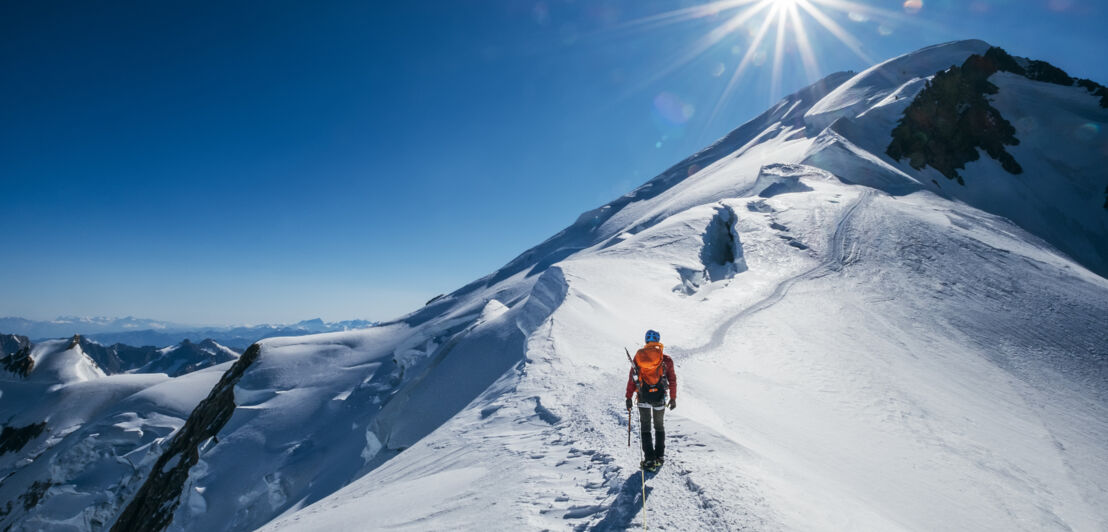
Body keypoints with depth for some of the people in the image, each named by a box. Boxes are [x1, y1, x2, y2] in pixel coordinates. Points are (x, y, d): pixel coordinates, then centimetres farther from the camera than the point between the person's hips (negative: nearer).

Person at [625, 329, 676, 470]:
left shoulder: (638, 357, 0)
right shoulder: (666, 359, -2)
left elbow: (631, 378, 0)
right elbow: (672, 380, 1)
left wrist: (629, 397, 5)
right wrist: (673, 398, 11)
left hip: (643, 396, 0)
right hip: (659, 396, 0)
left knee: (645, 427, 9)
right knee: (659, 426, 18)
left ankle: (649, 459, 2)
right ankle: (660, 456, 24)